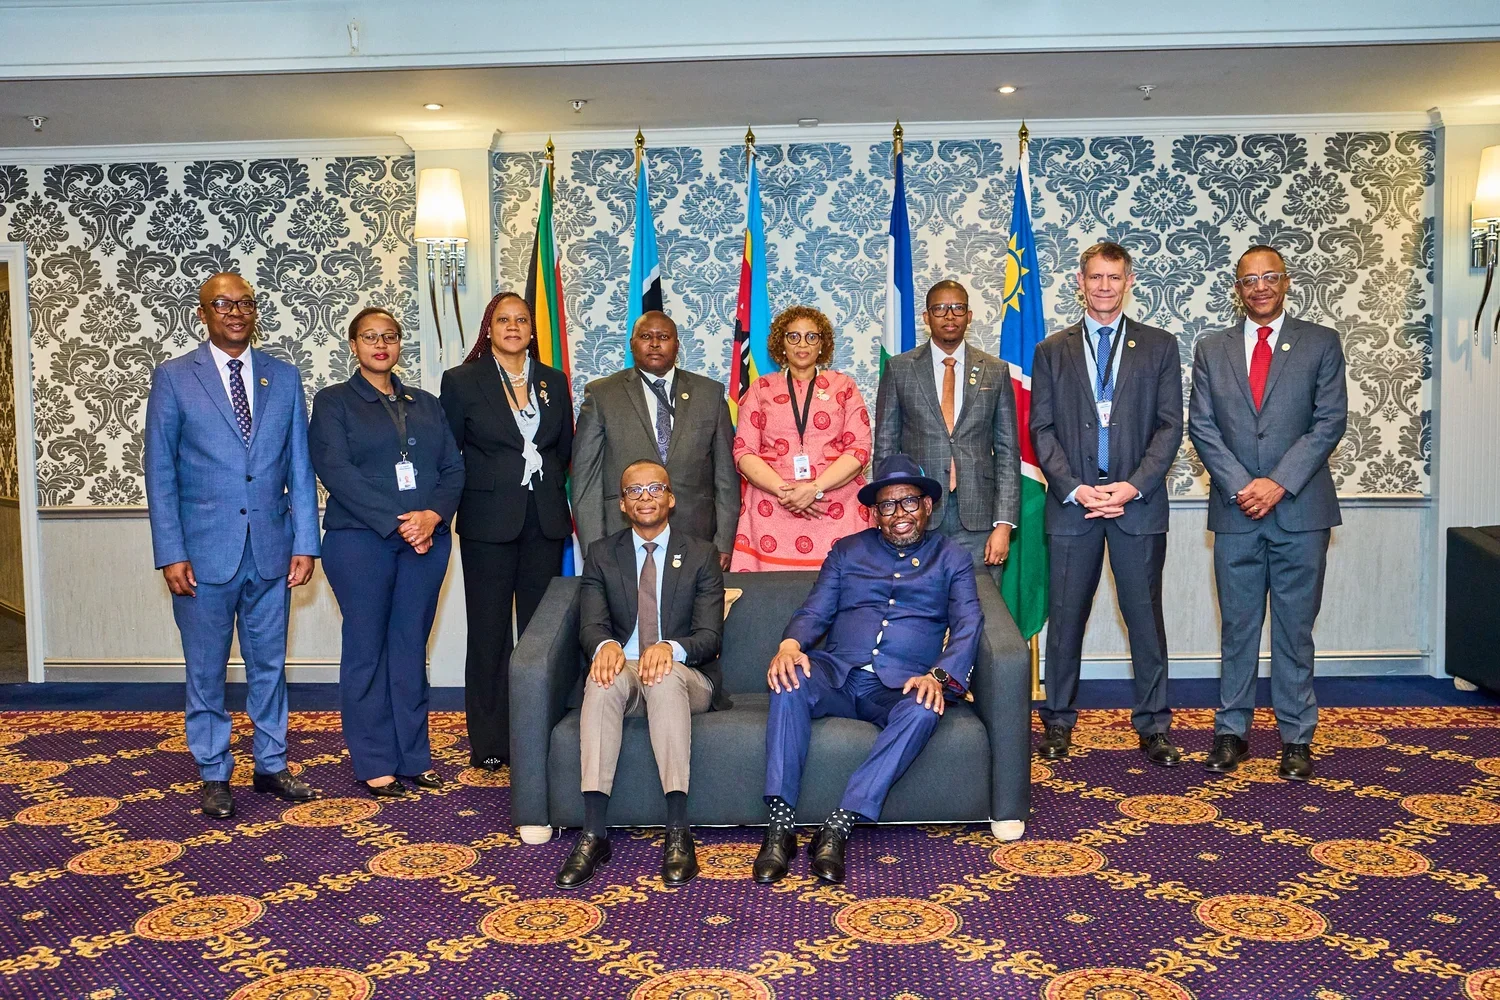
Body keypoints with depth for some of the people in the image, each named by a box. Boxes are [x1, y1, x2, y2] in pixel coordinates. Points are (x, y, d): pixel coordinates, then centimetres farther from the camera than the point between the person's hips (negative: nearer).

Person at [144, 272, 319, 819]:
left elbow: (300, 467, 5)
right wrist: (171, 554, -8)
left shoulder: (284, 378, 6)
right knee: (206, 670, 8)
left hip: (271, 550, 2)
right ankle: (213, 774, 22)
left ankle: (271, 765, 26)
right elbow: (160, 473, -2)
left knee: (269, 665, 12)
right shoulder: (173, 378, -1)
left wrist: (304, 543, -1)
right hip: (204, 552, -2)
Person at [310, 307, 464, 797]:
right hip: (360, 540, -3)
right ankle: (375, 764, 9)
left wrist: (433, 515, -11)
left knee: (411, 647, 7)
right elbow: (335, 470, -9)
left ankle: (414, 756, 15)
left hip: (427, 540, 4)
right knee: (367, 649, 1)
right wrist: (397, 522, -17)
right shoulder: (333, 402, 4)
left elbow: (453, 468, 9)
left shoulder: (426, 404, 17)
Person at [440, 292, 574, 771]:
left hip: (545, 520, 3)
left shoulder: (554, 382, 12)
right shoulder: (461, 381, 3)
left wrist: (548, 487, 5)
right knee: (489, 632, 2)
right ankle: (489, 743, 10)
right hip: (489, 521, -3)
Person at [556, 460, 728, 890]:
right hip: (623, 675, 1)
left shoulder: (701, 555, 6)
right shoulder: (601, 554, 11)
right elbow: (591, 625, -1)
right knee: (604, 677, -35)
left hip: (687, 678, -1)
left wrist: (671, 648, -28)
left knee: (667, 678, -38)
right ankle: (593, 833, -40)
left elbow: (709, 636, -4)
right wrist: (605, 644, -28)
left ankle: (677, 833, -41)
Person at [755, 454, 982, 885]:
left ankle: (840, 825, -34)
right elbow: (815, 611, 11)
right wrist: (790, 644, -15)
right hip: (838, 674, 1)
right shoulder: (847, 551, 21)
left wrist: (939, 676, -20)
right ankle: (781, 825, -32)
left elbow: (967, 626, 1)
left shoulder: (952, 558, 16)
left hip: (901, 685, -1)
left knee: (924, 709, -36)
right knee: (789, 679, -32)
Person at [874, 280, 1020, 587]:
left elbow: (1008, 451, 7)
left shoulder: (996, 371, 9)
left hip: (977, 516, 1)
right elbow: (885, 447, 6)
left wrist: (1004, 524, -2)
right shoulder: (899, 369, 6)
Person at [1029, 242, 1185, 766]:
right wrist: (1073, 488, -9)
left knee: (1145, 616, 4)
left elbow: (1170, 426, 2)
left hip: (1138, 503, 0)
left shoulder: (1159, 346, 8)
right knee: (1065, 618, 4)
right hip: (1071, 503, 1)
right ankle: (1058, 721, 16)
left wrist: (1133, 486, -10)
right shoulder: (1051, 351, 10)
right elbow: (1041, 429, 4)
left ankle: (1153, 725, 14)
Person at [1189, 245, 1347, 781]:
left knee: (1295, 629, 4)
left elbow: (1330, 421, -4)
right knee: (1237, 628, 7)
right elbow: (1201, 426, 3)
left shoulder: (1321, 343, 4)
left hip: (1301, 510, -1)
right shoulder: (1211, 349, 9)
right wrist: (1241, 486, -10)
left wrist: (1279, 483, -13)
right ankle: (1231, 731, 16)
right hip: (1235, 513, 2)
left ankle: (1296, 737, 14)